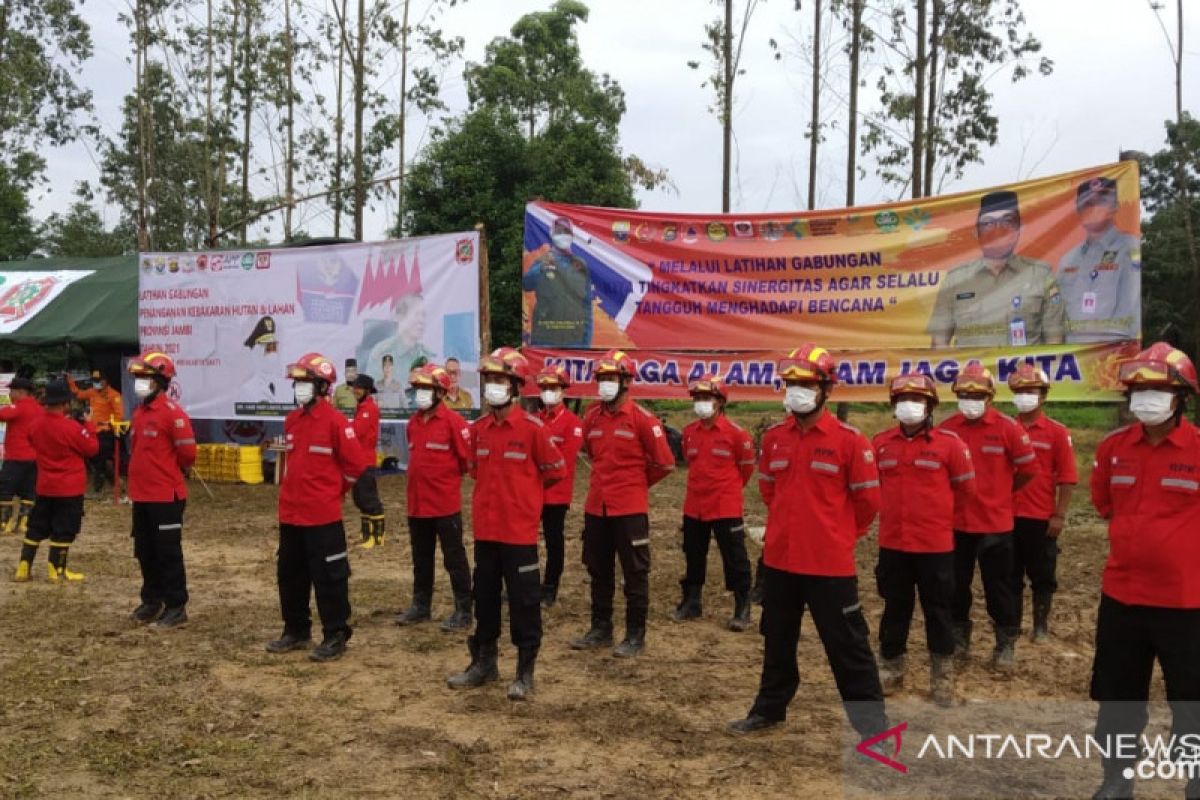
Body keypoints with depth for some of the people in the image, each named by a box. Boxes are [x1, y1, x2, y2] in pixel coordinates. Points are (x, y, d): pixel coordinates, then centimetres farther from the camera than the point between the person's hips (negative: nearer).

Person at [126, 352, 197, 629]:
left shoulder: (173, 413, -16)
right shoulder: (139, 412, 11)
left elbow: (187, 453, -15)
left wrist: (169, 473, 1)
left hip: (166, 496, -8)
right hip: (141, 495, 8)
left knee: (168, 552, -2)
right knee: (145, 551, 16)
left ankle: (176, 607, 7)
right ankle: (151, 600, 30)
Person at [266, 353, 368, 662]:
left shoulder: (335, 421, -13)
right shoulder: (291, 421, 9)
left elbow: (357, 463, -11)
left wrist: (334, 490, 0)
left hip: (322, 515, -8)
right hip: (290, 513, 8)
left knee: (328, 576, -1)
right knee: (289, 574, 16)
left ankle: (335, 636, 9)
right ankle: (296, 631, 29)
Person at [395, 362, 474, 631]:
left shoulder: (453, 421, -13)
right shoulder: (413, 422, 8)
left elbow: (468, 459, -11)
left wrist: (449, 478, -1)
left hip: (445, 503, -7)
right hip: (417, 503, 7)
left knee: (454, 559, 1)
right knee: (421, 558, 18)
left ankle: (463, 611, 10)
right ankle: (421, 606, 30)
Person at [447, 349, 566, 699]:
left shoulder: (533, 427, -12)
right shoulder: (479, 428, 5)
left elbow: (556, 470, -4)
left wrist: (526, 493, 5)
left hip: (519, 531, -6)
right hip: (485, 529, 6)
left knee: (524, 601, 3)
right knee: (485, 597, 16)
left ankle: (525, 672, 13)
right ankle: (484, 662, 30)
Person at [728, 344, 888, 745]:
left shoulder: (849, 440, -12)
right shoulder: (773, 437, 3)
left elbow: (868, 498, -3)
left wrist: (839, 534, 7)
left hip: (830, 563, -5)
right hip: (779, 558, 5)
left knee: (848, 647, 2)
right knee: (777, 641, 20)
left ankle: (873, 725, 12)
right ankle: (769, 708, 37)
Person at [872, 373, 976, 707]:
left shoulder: (948, 442, -7)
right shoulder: (881, 443, 1)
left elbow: (966, 489, 2)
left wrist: (936, 514, 9)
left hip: (935, 544, -3)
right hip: (892, 543, 3)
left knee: (938, 611, 8)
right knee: (895, 608, 14)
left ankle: (942, 679, 19)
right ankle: (890, 670, 28)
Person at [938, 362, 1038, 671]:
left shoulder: (1007, 428, -9)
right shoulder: (946, 429, -1)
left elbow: (1029, 467, -1)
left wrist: (1001, 492, 7)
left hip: (995, 523, -3)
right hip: (955, 523, 3)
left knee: (998, 588, 6)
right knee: (956, 586, 13)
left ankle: (1006, 644, 20)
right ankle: (958, 639, 28)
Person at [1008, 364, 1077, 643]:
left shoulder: (1057, 432, -3)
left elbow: (1067, 478, -4)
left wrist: (1059, 515, -9)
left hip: (1042, 518, -2)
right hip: (1008, 516, 2)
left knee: (1042, 576, 8)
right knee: (1010, 575, 11)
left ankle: (1041, 625, 20)